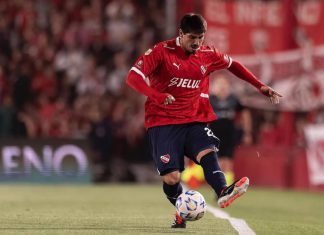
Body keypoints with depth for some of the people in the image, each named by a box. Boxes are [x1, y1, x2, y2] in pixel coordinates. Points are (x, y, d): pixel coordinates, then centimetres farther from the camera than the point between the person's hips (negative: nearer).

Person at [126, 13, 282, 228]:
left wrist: (260, 86, 17)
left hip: (195, 121, 3)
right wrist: (156, 95, -32)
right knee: (171, 177, -11)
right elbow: (133, 77, -15)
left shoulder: (207, 55, 6)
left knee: (207, 152, -28)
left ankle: (223, 192, -52)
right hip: (163, 123, -3)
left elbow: (233, 65, 24)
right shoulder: (162, 51, -8)